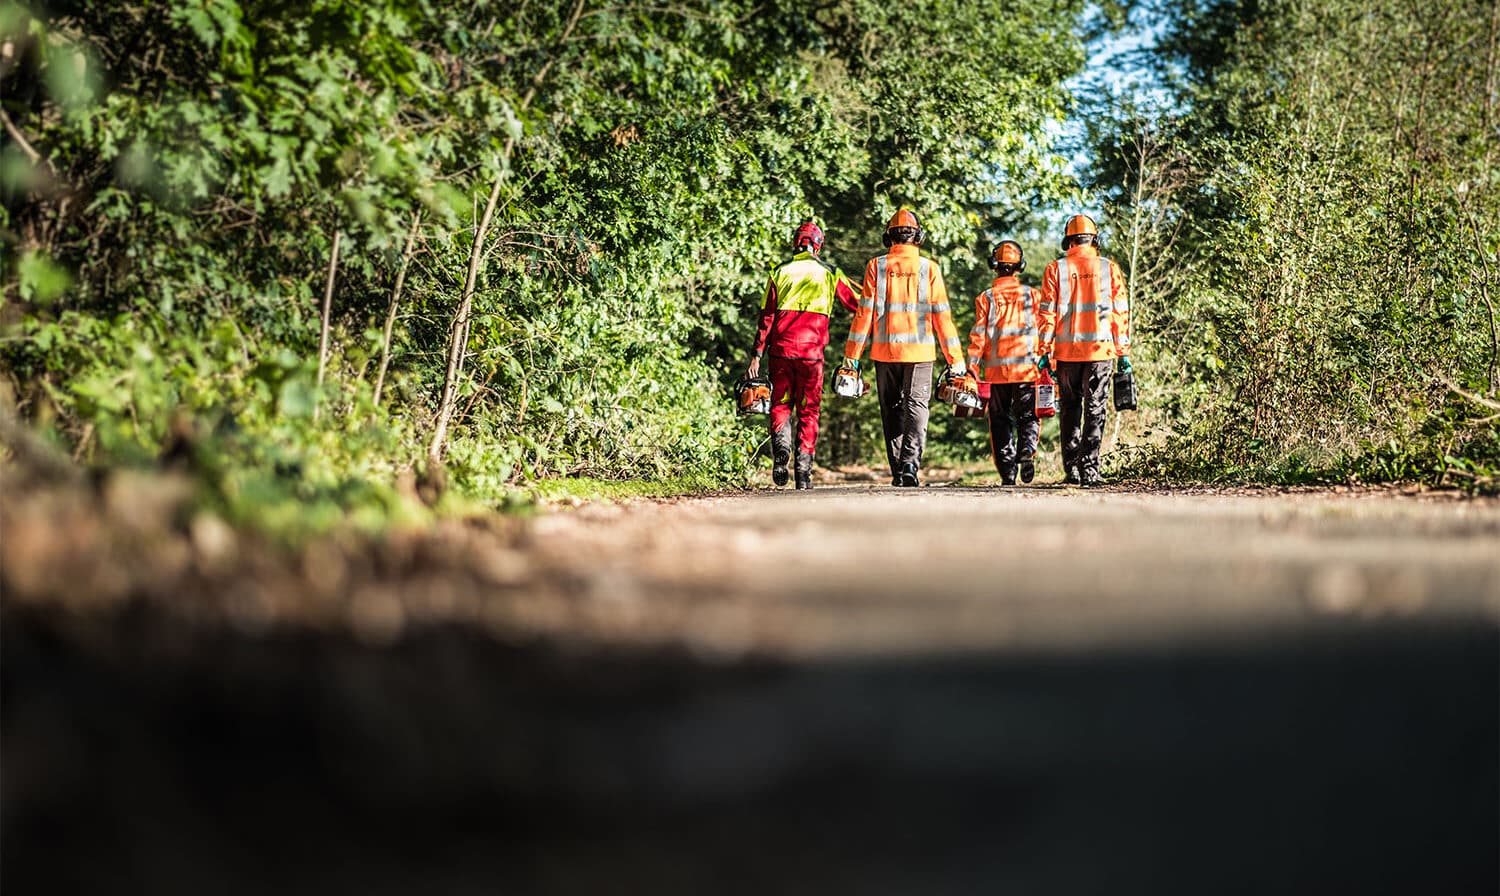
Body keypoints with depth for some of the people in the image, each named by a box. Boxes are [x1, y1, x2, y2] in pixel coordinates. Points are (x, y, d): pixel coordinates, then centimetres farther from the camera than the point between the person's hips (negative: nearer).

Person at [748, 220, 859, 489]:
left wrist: (757, 354, 2)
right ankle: (804, 471, 2)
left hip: (781, 348, 0)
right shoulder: (830, 274, 6)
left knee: (780, 405, 11)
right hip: (812, 351, 0)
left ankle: (780, 446, -17)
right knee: (808, 411, 8)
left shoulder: (780, 272, 6)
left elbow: (767, 316, 2)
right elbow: (856, 306, 11)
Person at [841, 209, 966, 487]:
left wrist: (852, 354, 2)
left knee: (892, 410, 11)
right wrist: (955, 359, 5)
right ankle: (910, 463, -21)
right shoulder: (928, 268, 0)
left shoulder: (876, 266, 1)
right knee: (916, 407, -1)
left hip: (885, 350, 1)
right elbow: (941, 316, 0)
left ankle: (897, 470, 12)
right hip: (919, 350, -1)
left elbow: (864, 312, -1)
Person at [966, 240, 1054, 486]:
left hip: (995, 371, 0)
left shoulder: (985, 298, 0)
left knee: (1000, 421, 8)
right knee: (1027, 417, 7)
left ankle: (1007, 472, 2)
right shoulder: (1031, 295, 3)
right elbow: (1045, 327, 1)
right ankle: (1027, 451, -22)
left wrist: (973, 369, 0)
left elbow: (978, 337, -3)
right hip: (1026, 369, 0)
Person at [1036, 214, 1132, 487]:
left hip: (1066, 351, 1)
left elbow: (1048, 313, 0)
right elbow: (1120, 313, 3)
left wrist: (1045, 350, 3)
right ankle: (1089, 468, -8)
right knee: (1095, 411, 1)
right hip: (1100, 351, -1)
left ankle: (1072, 469, 12)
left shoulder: (1056, 270, 2)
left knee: (1070, 411, 11)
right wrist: (1124, 351, 6)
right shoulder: (1109, 269, 3)